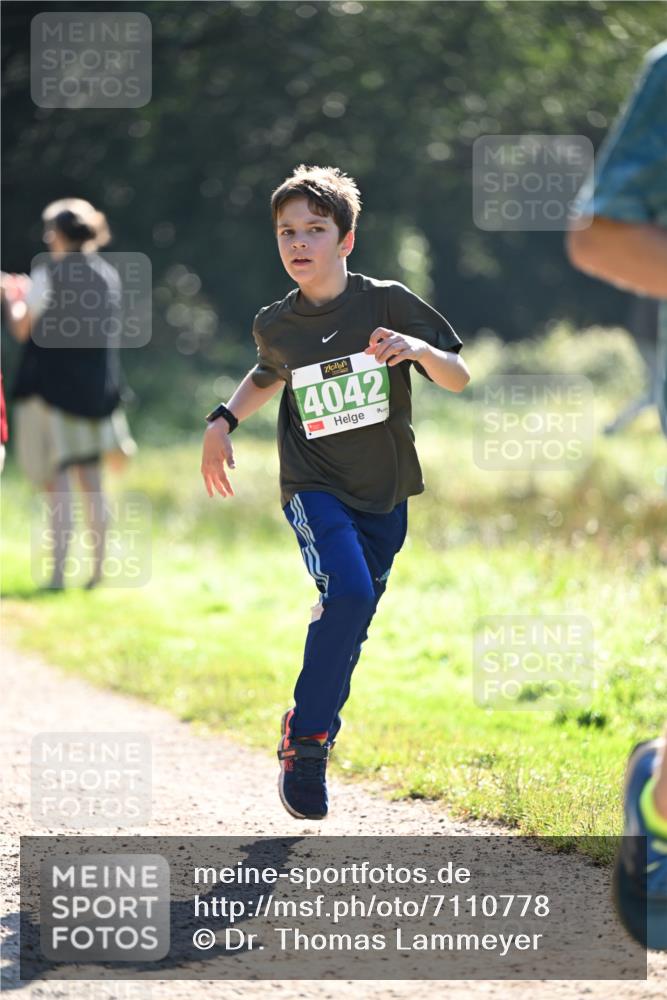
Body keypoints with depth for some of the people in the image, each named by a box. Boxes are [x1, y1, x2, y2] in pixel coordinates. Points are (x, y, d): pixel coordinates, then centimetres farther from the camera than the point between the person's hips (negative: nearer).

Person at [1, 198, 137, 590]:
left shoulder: (48, 275, -11)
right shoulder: (109, 275, 7)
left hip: (52, 387, -5)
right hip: (97, 389, 5)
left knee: (58, 483, -5)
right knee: (92, 481, 11)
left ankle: (58, 573, -11)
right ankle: (98, 569, 11)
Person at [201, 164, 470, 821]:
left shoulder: (388, 304, -8)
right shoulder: (275, 325, 0)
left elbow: (459, 379, -4)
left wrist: (421, 350, -24)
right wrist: (223, 421, 10)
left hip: (384, 494, 1)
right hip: (313, 487, -1)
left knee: (350, 624, 8)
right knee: (349, 592, -25)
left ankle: (315, 723, 34)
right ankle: (304, 741, -15)